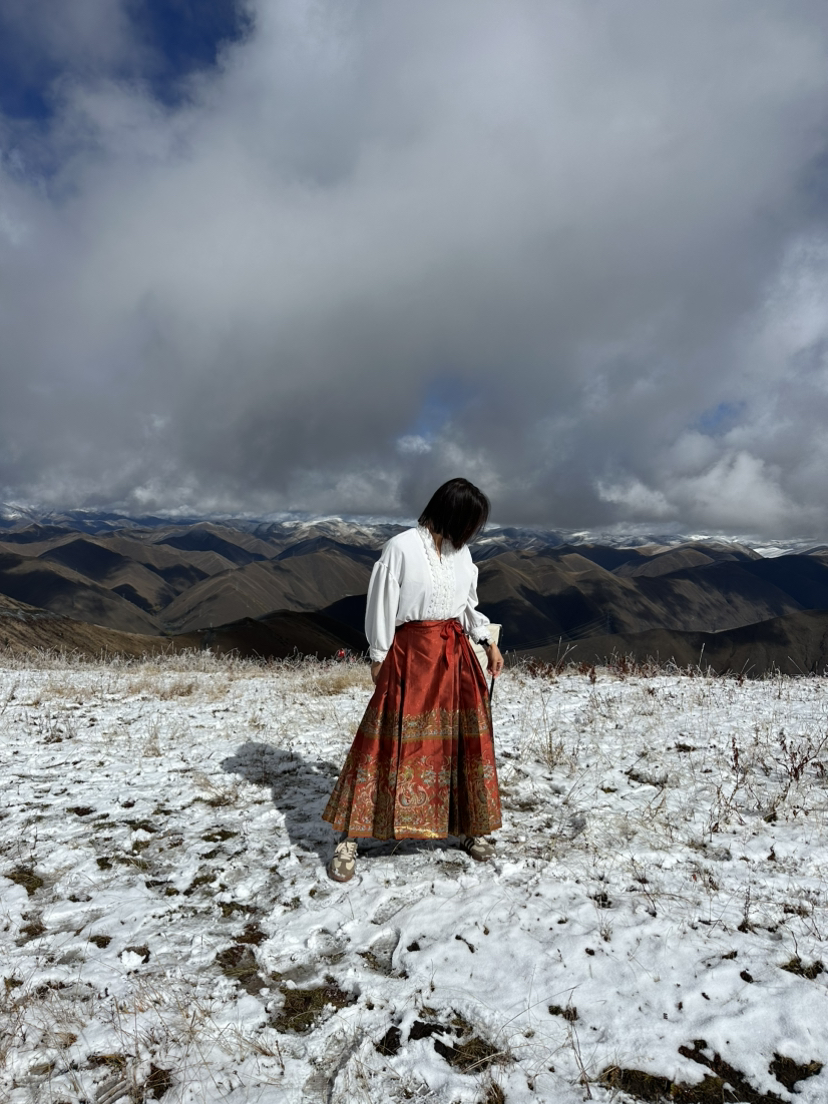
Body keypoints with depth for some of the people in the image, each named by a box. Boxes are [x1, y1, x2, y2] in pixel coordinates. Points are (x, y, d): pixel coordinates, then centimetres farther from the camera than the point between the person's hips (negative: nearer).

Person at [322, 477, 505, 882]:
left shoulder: (461, 552, 7)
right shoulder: (401, 547, -12)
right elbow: (381, 606, -7)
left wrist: (488, 642, 14)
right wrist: (378, 657, -3)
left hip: (456, 654, 6)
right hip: (410, 654, -6)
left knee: (464, 738, 10)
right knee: (391, 741, -3)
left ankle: (469, 827, 29)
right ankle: (350, 837, 9)